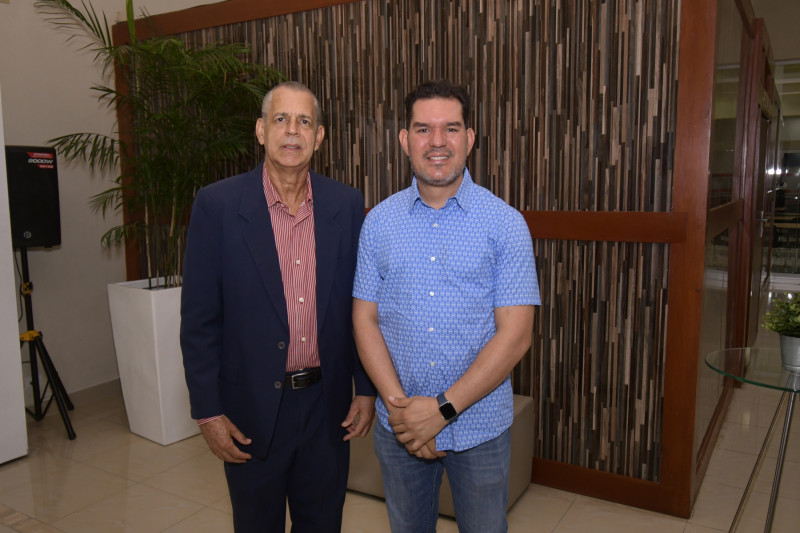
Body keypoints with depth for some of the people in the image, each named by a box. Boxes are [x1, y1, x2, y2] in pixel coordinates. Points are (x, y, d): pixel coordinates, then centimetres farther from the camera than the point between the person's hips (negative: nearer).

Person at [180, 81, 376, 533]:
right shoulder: (217, 205, -9)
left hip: (327, 406, 2)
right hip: (252, 410, -2)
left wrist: (367, 389, 4)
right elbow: (199, 319, -6)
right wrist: (208, 411, -7)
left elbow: (360, 305, 4)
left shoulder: (347, 204, -2)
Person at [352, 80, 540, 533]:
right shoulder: (379, 221, -1)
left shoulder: (506, 223, -8)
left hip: (479, 425, -2)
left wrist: (443, 408, -17)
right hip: (398, 426, 2)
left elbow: (515, 334, -12)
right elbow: (365, 318, -1)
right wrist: (397, 404, -13)